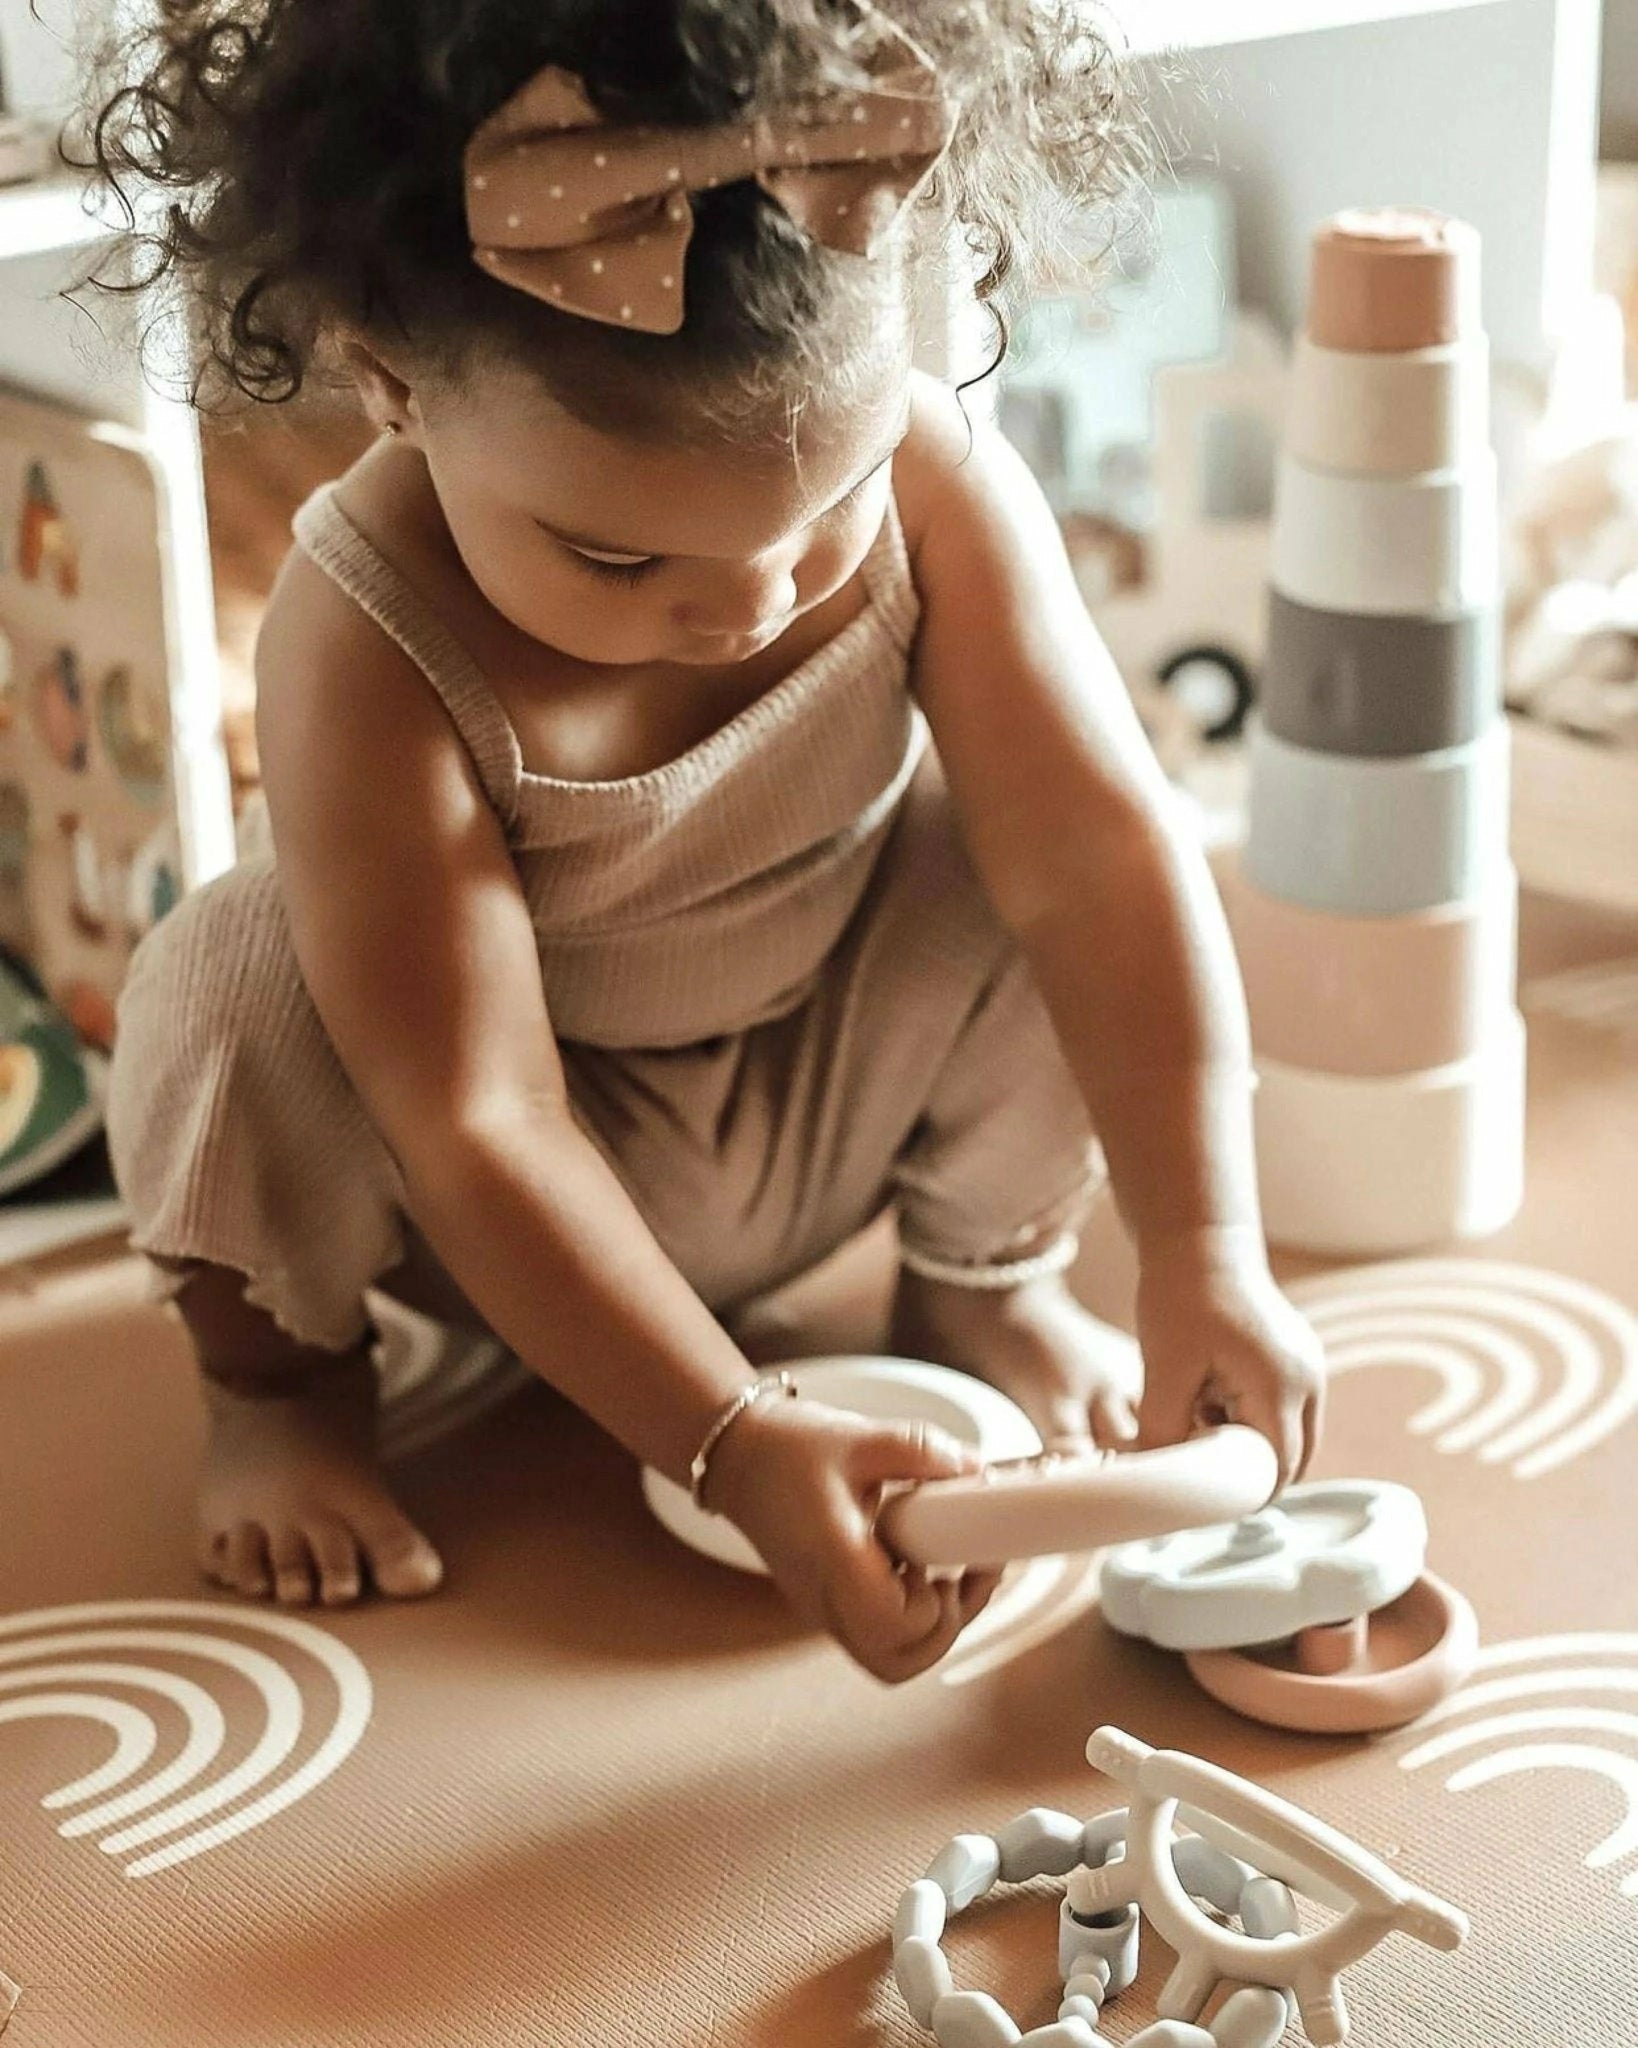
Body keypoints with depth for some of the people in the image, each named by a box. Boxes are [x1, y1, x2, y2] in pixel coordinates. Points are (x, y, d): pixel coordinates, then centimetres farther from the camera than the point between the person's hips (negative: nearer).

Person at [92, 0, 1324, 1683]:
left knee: (1026, 856, -23)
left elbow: (1101, 858, -27)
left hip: (830, 1103, 3)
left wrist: (1204, 1258, -33)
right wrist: (737, 1450, -40)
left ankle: (982, 1280, 6)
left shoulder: (931, 479, -25)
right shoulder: (371, 652, -34)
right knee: (233, 990, -31)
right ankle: (278, 1360, 2)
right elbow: (481, 1130, -35)